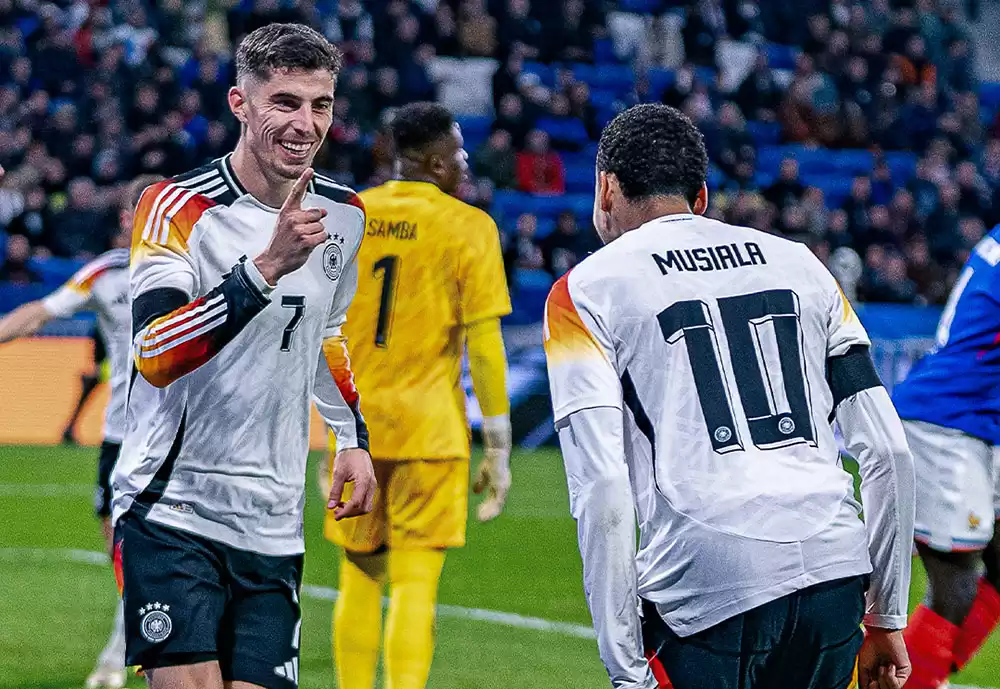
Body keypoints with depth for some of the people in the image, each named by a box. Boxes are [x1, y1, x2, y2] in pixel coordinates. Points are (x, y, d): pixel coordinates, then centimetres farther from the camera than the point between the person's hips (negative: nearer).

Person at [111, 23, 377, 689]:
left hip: (273, 527, 6)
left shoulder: (343, 215, 8)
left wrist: (353, 438, 20)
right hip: (172, 513, -5)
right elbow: (154, 356, -27)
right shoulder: (179, 209, -11)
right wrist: (269, 264, -33)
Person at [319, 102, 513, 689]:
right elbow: (485, 346, -8)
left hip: (356, 427, 4)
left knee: (360, 579, 14)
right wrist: (498, 449, -3)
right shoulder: (467, 227, -6)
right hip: (429, 429, -4)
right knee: (415, 585, -4)